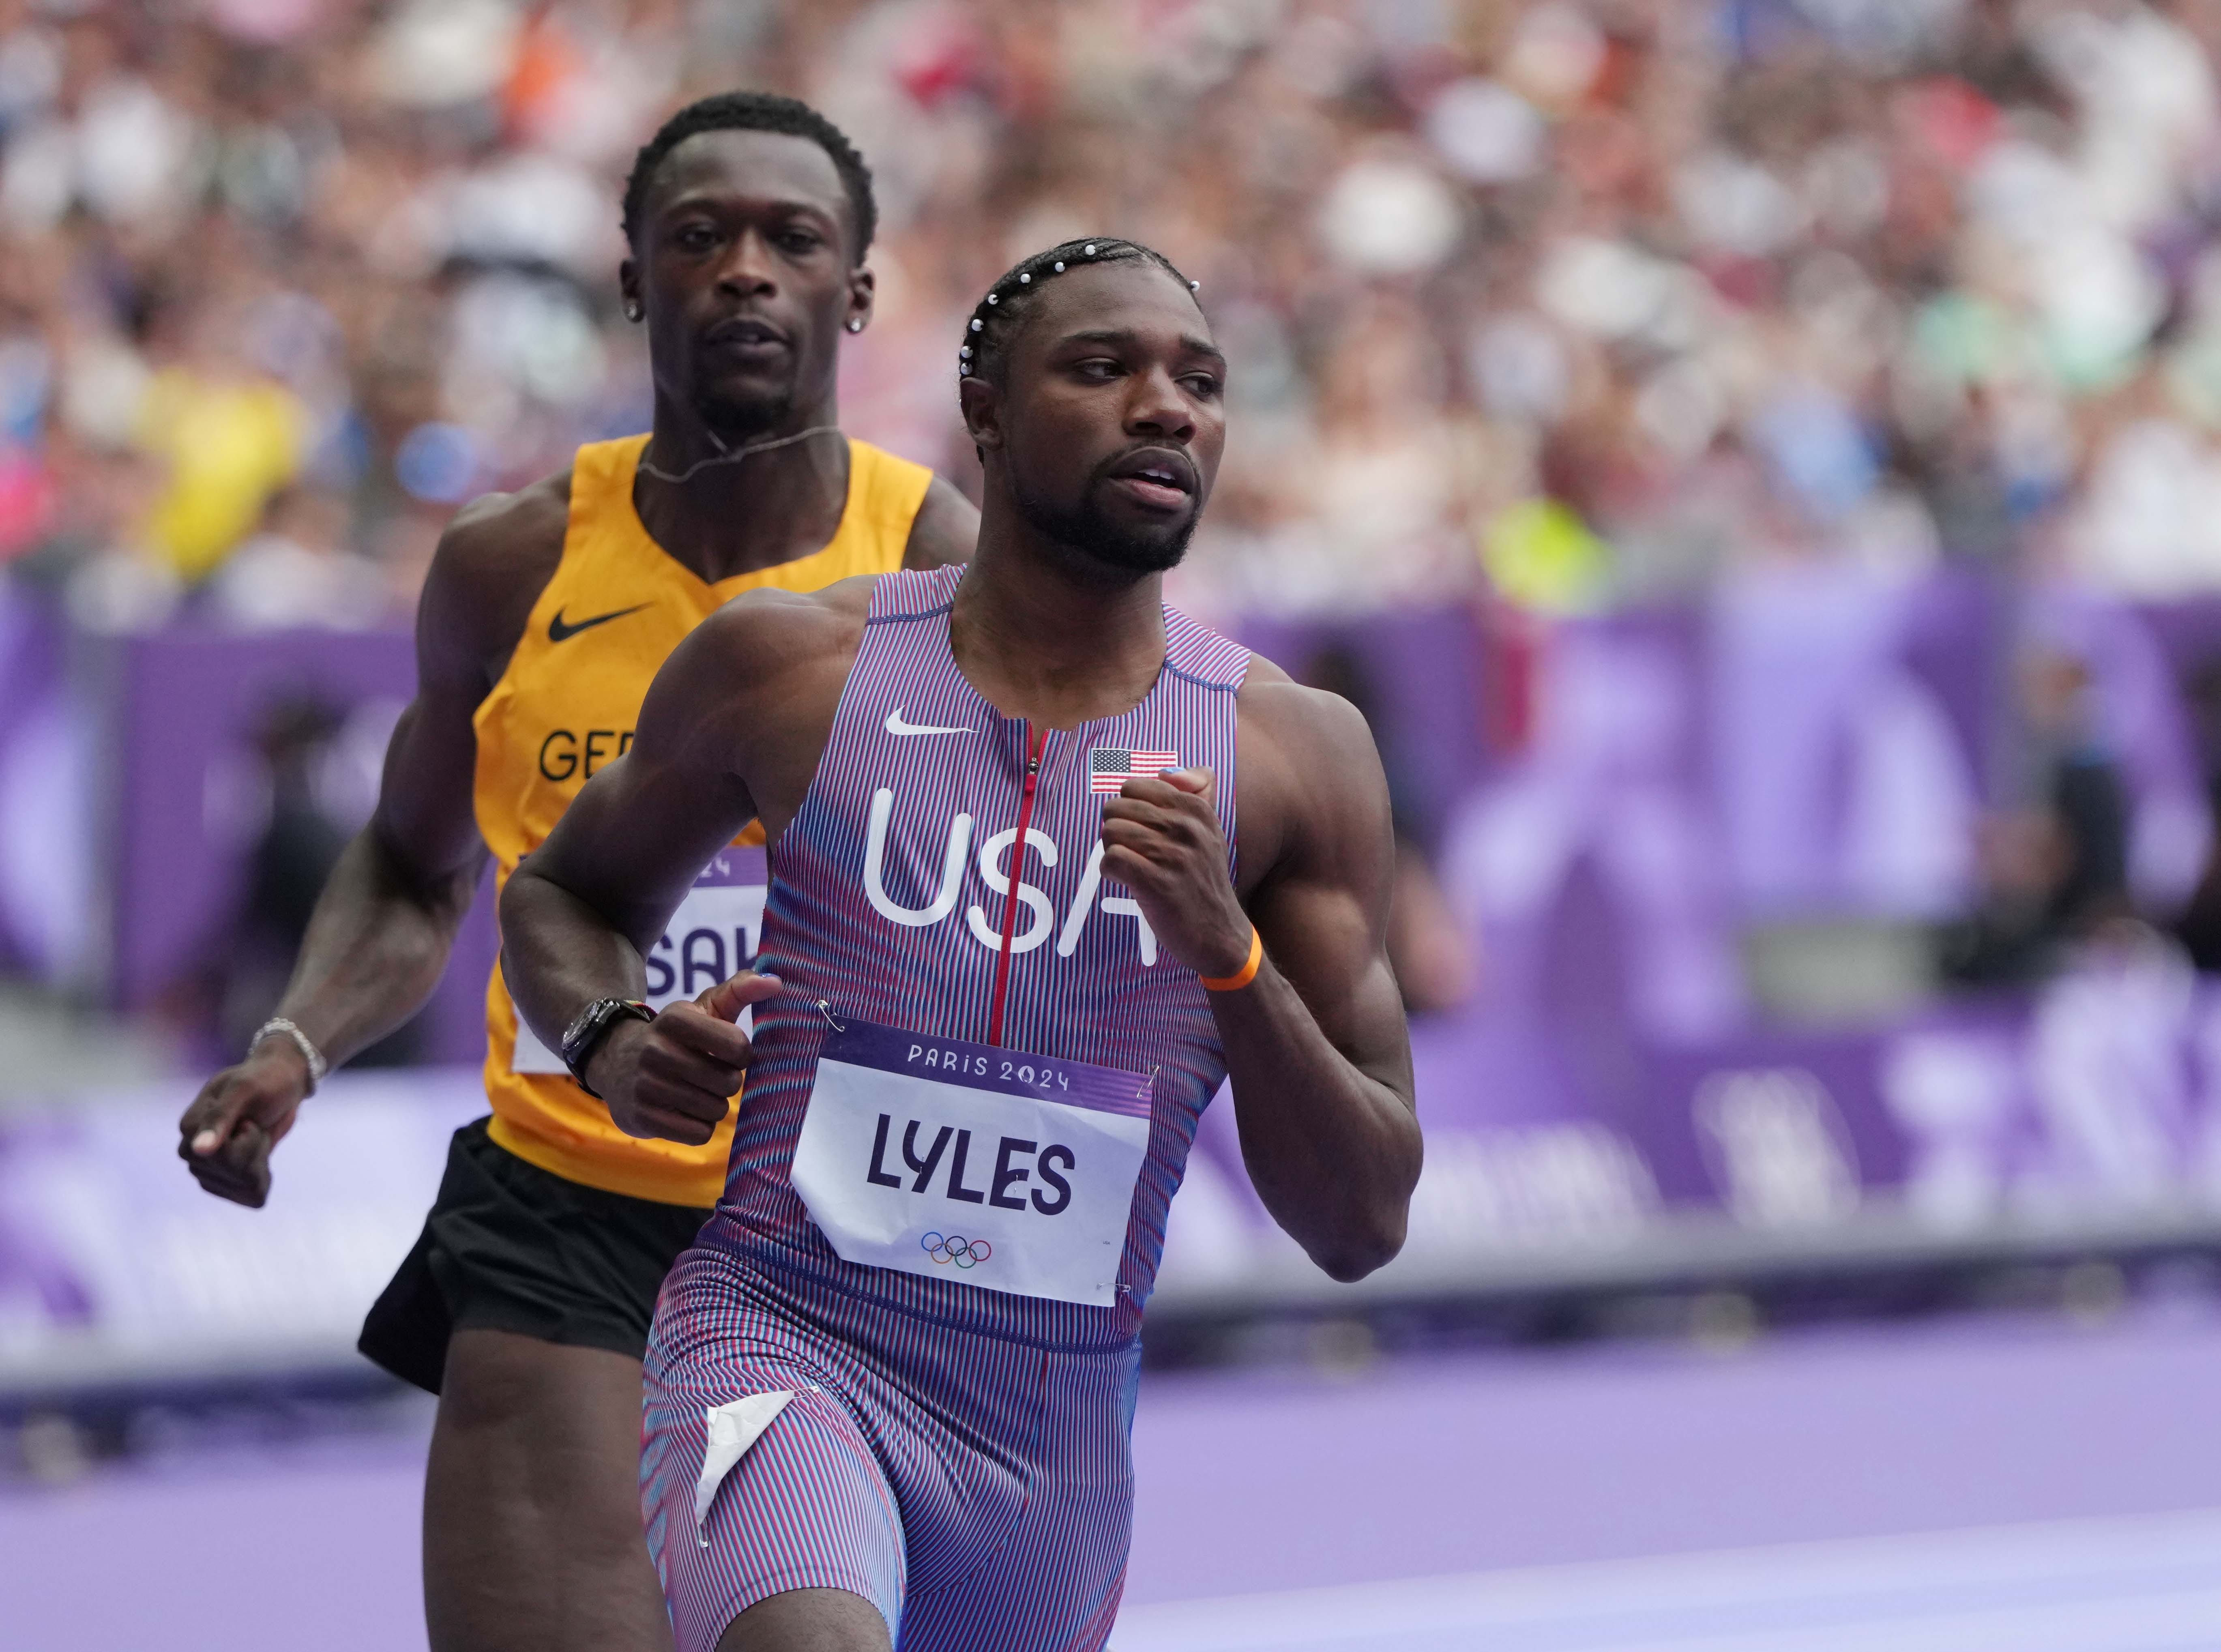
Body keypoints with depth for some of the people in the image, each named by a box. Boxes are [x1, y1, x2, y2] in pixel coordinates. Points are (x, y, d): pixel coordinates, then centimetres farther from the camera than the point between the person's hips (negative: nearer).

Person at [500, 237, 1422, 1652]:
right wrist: (614, 1045, -5)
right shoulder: (791, 668, 0)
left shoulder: (1297, 756, 1)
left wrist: (1227, 952, -16)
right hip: (781, 1349, -3)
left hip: (1056, 1438, 3)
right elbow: (565, 895, 18)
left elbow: (1364, 1225, 0)